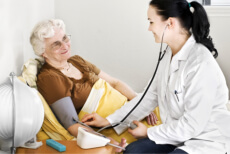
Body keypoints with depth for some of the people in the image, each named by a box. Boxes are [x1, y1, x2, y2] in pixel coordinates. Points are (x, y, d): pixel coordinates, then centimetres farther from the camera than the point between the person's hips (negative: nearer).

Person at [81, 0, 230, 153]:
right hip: (177, 135, 7)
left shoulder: (201, 64, -25)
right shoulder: (170, 55, 2)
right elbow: (151, 96, 9)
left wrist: (149, 132, -8)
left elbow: (192, 125, -22)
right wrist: (108, 121, 8)